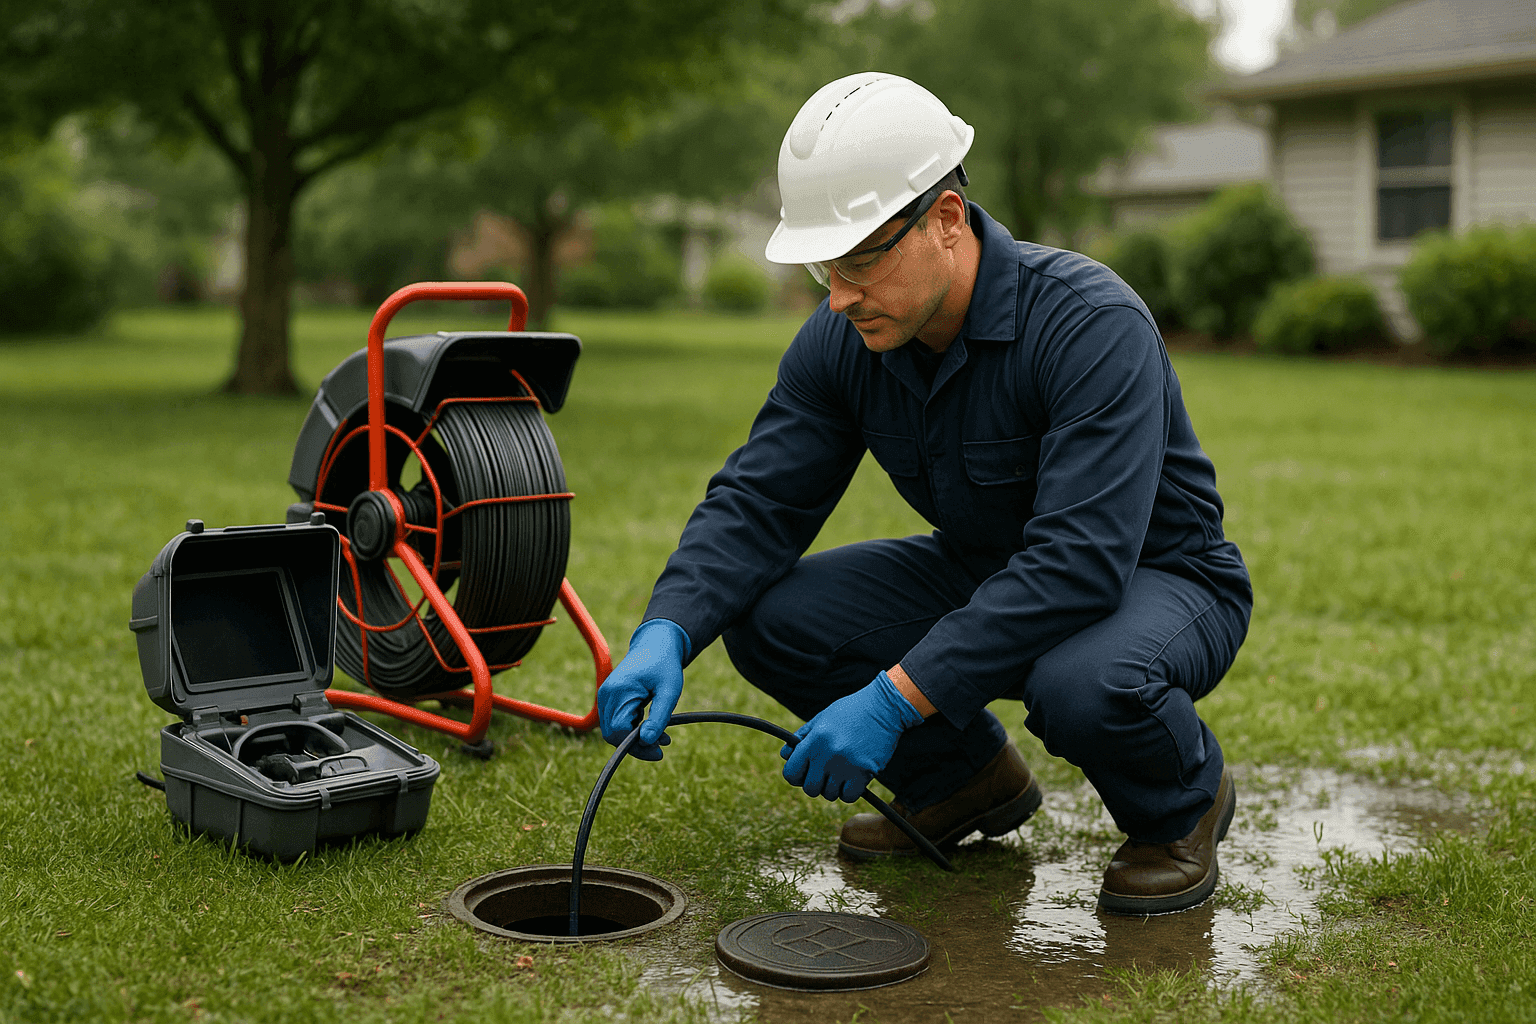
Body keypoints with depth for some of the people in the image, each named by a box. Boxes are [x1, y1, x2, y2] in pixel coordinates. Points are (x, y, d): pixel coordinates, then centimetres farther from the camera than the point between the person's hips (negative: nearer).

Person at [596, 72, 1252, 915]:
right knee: (768, 617, -13)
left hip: (1156, 578, -6)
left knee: (1084, 685, -40)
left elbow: (1080, 560, -38)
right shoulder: (842, 340, -12)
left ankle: (1182, 804, -3)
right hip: (983, 570, 6)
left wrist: (896, 697, -42)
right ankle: (965, 779, 10)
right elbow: (758, 502, -9)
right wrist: (665, 635, -29)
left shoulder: (1093, 324, -31)